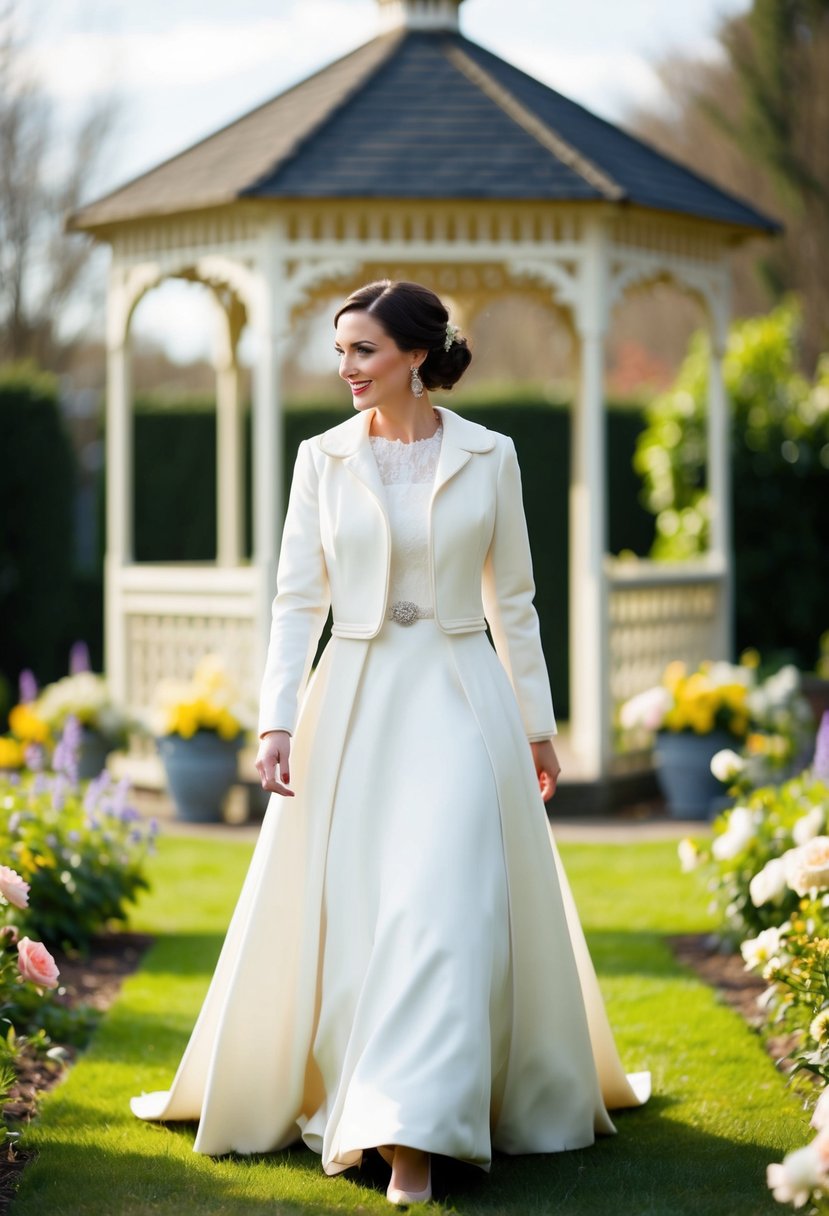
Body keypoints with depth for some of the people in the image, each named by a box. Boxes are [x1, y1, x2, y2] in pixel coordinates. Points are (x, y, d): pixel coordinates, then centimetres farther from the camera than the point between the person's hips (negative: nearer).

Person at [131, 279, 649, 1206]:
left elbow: (513, 601, 8)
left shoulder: (489, 457, 2)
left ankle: (412, 1135, -9)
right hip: (355, 703, 1)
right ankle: (344, 1099, 22)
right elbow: (298, 599, 2)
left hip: (461, 700, -1)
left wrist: (536, 724, 10)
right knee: (346, 914, 4)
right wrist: (277, 721, -8)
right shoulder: (322, 459, 4)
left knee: (443, 905, -10)